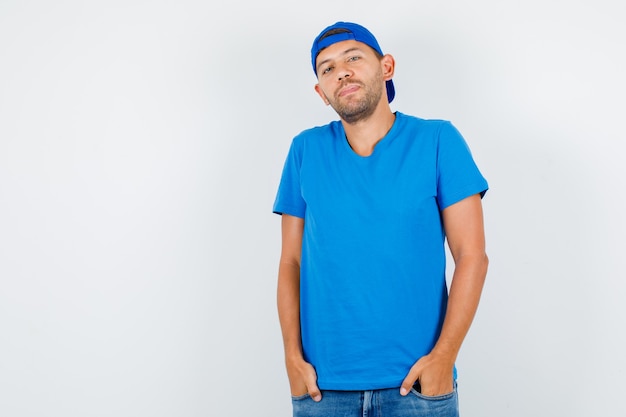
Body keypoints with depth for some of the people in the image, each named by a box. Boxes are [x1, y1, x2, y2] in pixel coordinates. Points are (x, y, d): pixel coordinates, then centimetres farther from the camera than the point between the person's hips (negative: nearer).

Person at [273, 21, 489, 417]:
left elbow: (472, 256, -5)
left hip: (415, 378, -1)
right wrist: (293, 356, -5)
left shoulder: (437, 140, -3)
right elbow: (291, 261, 4)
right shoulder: (306, 150, 2)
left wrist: (443, 356, -12)